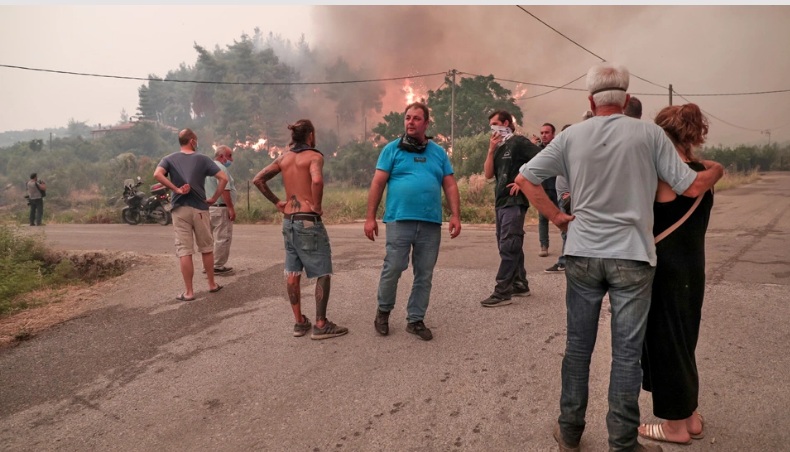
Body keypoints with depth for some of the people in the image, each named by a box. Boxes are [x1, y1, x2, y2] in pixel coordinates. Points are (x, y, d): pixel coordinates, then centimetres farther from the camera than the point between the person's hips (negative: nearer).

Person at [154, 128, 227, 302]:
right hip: (200, 208, 0)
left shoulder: (169, 159, 6)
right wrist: (214, 199, 1)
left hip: (180, 209, 1)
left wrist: (176, 189, -10)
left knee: (184, 251, 2)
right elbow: (223, 178, -5)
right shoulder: (202, 159, 3)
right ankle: (212, 284, 24)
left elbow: (157, 174, -15)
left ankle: (189, 292, 4)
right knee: (206, 248, 14)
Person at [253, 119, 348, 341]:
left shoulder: (283, 157, 10)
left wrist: (276, 202, 12)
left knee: (292, 272, 12)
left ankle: (299, 322, 19)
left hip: (288, 220, 7)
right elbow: (317, 180, -29)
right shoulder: (314, 156, -9)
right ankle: (321, 324, 3)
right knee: (323, 272, 2)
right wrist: (317, 206, -16)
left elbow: (258, 179, 10)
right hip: (308, 221, -7)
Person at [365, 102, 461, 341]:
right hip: (399, 220, -3)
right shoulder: (392, 149, 6)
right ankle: (383, 310, 20)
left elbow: (450, 186, 11)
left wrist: (456, 216, 0)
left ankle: (415, 319, 19)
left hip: (431, 224, 3)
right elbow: (378, 184, 2)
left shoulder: (438, 152, 14)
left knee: (424, 274, 6)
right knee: (393, 268, -4)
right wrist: (370, 217, -4)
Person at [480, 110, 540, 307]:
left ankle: (502, 292, -10)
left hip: (515, 201, -9)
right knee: (511, 246, 14)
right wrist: (491, 150, -3)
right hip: (501, 202, 9)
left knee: (508, 247, -10)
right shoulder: (498, 148, 16)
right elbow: (488, 174, 7)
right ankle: (520, 285, 24)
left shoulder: (518, 142, -6)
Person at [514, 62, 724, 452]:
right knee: (626, 352, 7)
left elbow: (525, 178, 2)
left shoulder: (571, 136, 1)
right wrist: (716, 171, 18)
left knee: (578, 345, 13)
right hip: (632, 256, -2)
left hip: (582, 254, 2)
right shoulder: (649, 134, -4)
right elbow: (691, 187, -3)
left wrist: (557, 217, 7)